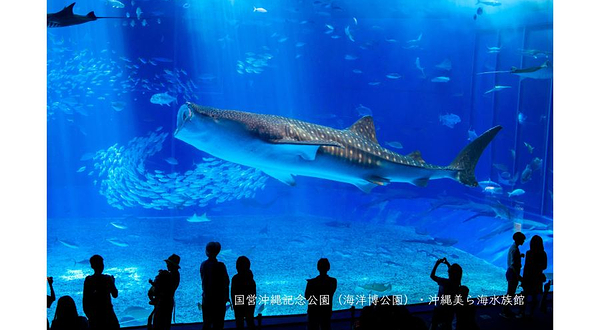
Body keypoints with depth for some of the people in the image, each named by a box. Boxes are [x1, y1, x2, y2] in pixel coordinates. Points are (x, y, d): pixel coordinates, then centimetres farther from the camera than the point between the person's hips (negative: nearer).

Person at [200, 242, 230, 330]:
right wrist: (226, 297, 2)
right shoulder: (220, 266, -17)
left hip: (206, 299, 5)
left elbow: (203, 280, 5)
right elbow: (226, 282, -11)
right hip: (218, 299, -5)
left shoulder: (203, 265, -1)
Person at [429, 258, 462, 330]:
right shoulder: (457, 283, -11)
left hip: (439, 309, -5)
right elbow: (455, 273, 13)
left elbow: (432, 276, -14)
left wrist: (437, 264, -9)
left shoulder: (444, 282, -27)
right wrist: (448, 264, 13)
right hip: (450, 310, 5)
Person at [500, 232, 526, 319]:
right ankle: (504, 311, 4)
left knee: (510, 292, 17)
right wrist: (518, 275, -25)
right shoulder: (515, 249, -20)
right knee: (510, 293, -3)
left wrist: (520, 255, 11)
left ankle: (507, 310, 25)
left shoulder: (513, 247, 10)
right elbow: (513, 264, -25)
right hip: (513, 272, -10)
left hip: (510, 272, 10)